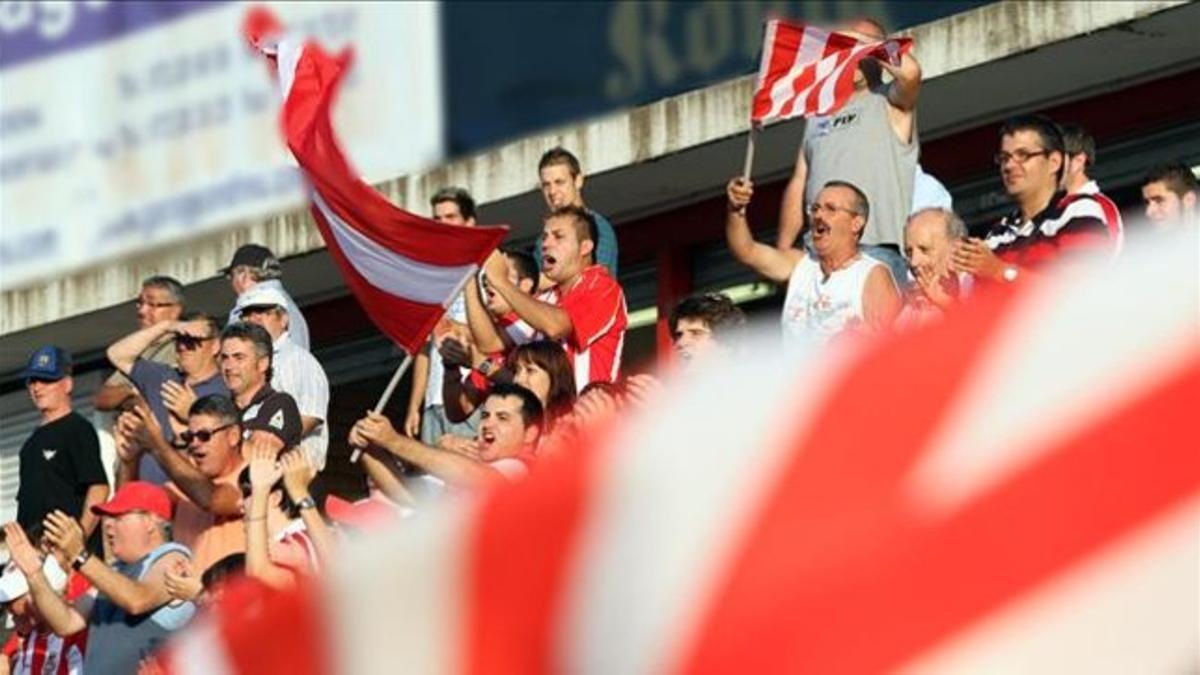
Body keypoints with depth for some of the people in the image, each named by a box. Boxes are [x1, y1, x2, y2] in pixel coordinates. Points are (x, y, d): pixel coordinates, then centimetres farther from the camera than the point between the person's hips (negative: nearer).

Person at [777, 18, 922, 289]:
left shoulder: (889, 104, 8)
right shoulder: (819, 116, 24)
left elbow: (910, 72, -16)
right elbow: (798, 185, 22)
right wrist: (781, 253, 13)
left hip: (876, 249, -5)